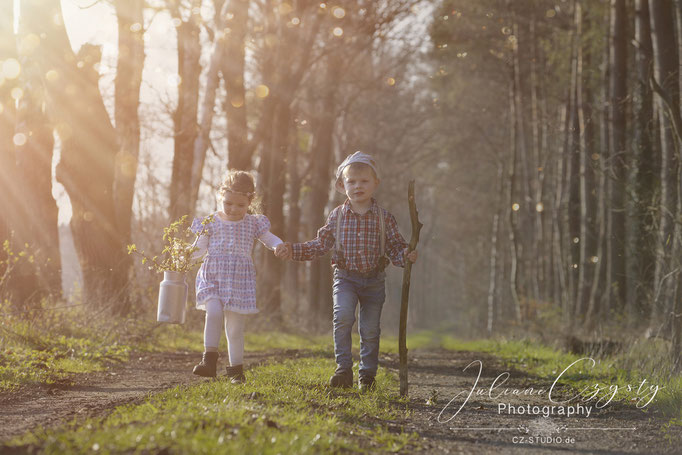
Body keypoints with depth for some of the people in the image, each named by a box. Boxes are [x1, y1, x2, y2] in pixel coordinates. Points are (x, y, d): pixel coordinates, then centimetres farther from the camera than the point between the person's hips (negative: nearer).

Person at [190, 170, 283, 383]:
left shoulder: (253, 223, 6)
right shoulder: (211, 222, 4)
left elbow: (270, 239, 13)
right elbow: (200, 248, 5)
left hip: (239, 278, 1)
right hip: (212, 276, -1)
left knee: (235, 325, 3)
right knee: (214, 312, -24)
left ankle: (236, 368, 14)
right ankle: (209, 359, -15)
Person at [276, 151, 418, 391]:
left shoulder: (384, 218, -1)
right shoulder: (337, 216, 1)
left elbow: (395, 246, 1)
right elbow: (320, 245, 6)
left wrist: (405, 255, -21)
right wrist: (293, 250, -2)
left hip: (374, 280, 1)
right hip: (345, 278, 0)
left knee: (370, 329, 5)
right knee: (343, 316, -23)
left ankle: (367, 375, 21)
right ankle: (343, 369, -13)